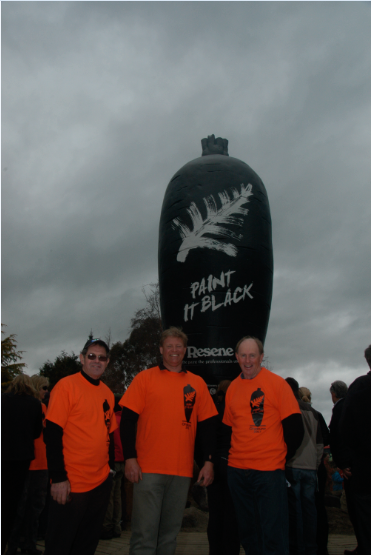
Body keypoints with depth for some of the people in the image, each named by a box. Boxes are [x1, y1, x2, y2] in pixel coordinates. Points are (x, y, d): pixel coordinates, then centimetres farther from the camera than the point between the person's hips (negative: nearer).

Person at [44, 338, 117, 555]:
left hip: (101, 483, 6)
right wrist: (59, 478, -17)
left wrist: (110, 468, 10)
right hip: (71, 484, -6)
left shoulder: (108, 394, 8)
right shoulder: (67, 386, -10)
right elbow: (52, 434, -14)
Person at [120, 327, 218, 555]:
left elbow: (208, 425, 9)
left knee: (170, 533, 14)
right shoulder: (145, 378, 1)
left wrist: (209, 461, 3)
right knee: (145, 533, 1)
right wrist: (130, 457, -9)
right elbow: (128, 420, -2)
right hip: (148, 469, -2)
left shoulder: (197, 383, 7)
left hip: (182, 470, 3)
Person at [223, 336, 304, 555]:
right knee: (248, 531, 15)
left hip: (269, 470, -5)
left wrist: (281, 457, 0)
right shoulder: (233, 388, 7)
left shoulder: (277, 383, -6)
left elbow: (295, 428, -6)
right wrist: (236, 454, 7)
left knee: (273, 533, 0)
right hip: (237, 469, 5)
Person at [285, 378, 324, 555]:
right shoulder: (313, 413, 12)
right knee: (309, 506, 10)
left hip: (292, 466, -5)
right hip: (310, 466, 5)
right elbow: (319, 443, 17)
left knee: (294, 508, 1)